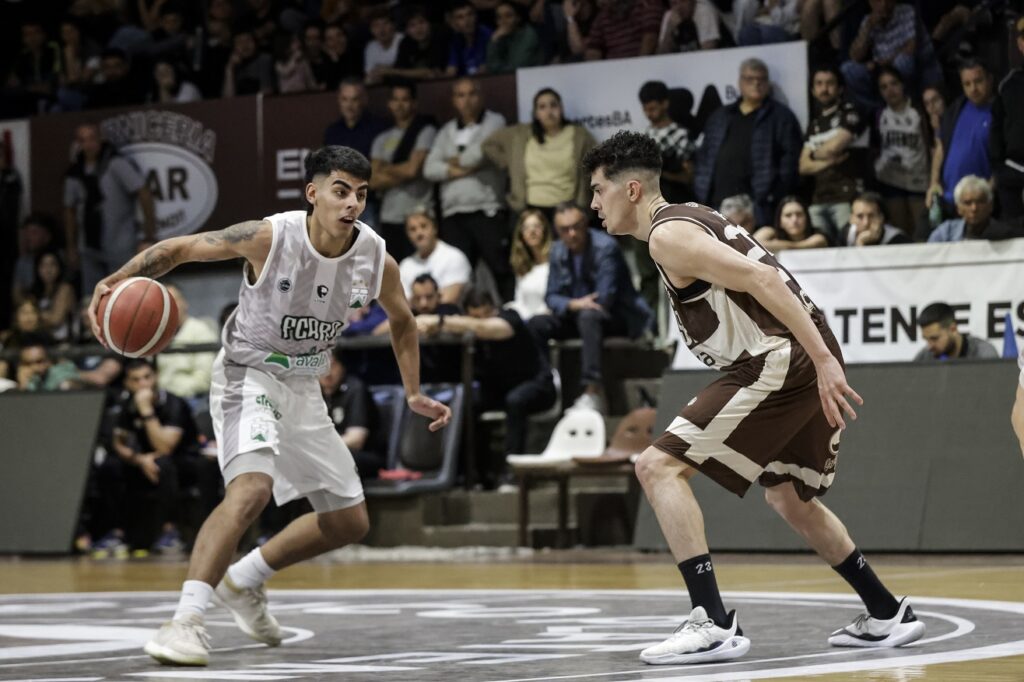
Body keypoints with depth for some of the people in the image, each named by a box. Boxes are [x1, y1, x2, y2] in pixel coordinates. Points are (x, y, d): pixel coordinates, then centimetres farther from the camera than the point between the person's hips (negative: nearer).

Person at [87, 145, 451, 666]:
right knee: (252, 487, -33)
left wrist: (414, 394, 9)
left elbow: (401, 322, 11)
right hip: (249, 375, -6)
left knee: (349, 521, 13)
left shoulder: (377, 262, -11)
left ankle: (244, 580, 31)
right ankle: (184, 622, -34)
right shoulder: (269, 238, -23)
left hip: (303, 388, 6)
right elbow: (179, 248, -17)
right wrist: (117, 281, -33)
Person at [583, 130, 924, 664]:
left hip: (781, 361, -10)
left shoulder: (667, 235, -9)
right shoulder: (692, 219, 22)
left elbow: (761, 279, -20)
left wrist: (824, 360, -25)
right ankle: (888, 616, 35)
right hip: (808, 360, 10)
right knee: (789, 499, 28)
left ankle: (713, 624, -16)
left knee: (659, 466, -9)